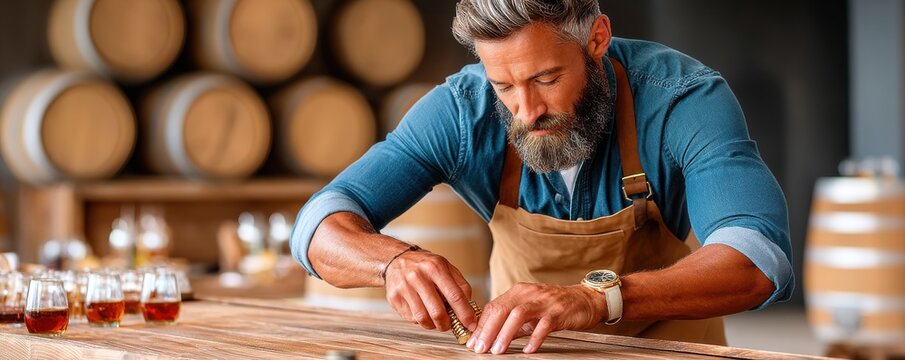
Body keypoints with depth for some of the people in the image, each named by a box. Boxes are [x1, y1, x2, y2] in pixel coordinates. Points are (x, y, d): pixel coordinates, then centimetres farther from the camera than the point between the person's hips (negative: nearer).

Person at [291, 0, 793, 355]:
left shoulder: (683, 96, -24)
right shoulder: (462, 110, -18)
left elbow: (759, 260, -38)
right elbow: (321, 224, -16)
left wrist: (597, 298, -53)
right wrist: (395, 261, -39)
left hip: (663, 342, -2)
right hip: (523, 347, 3)